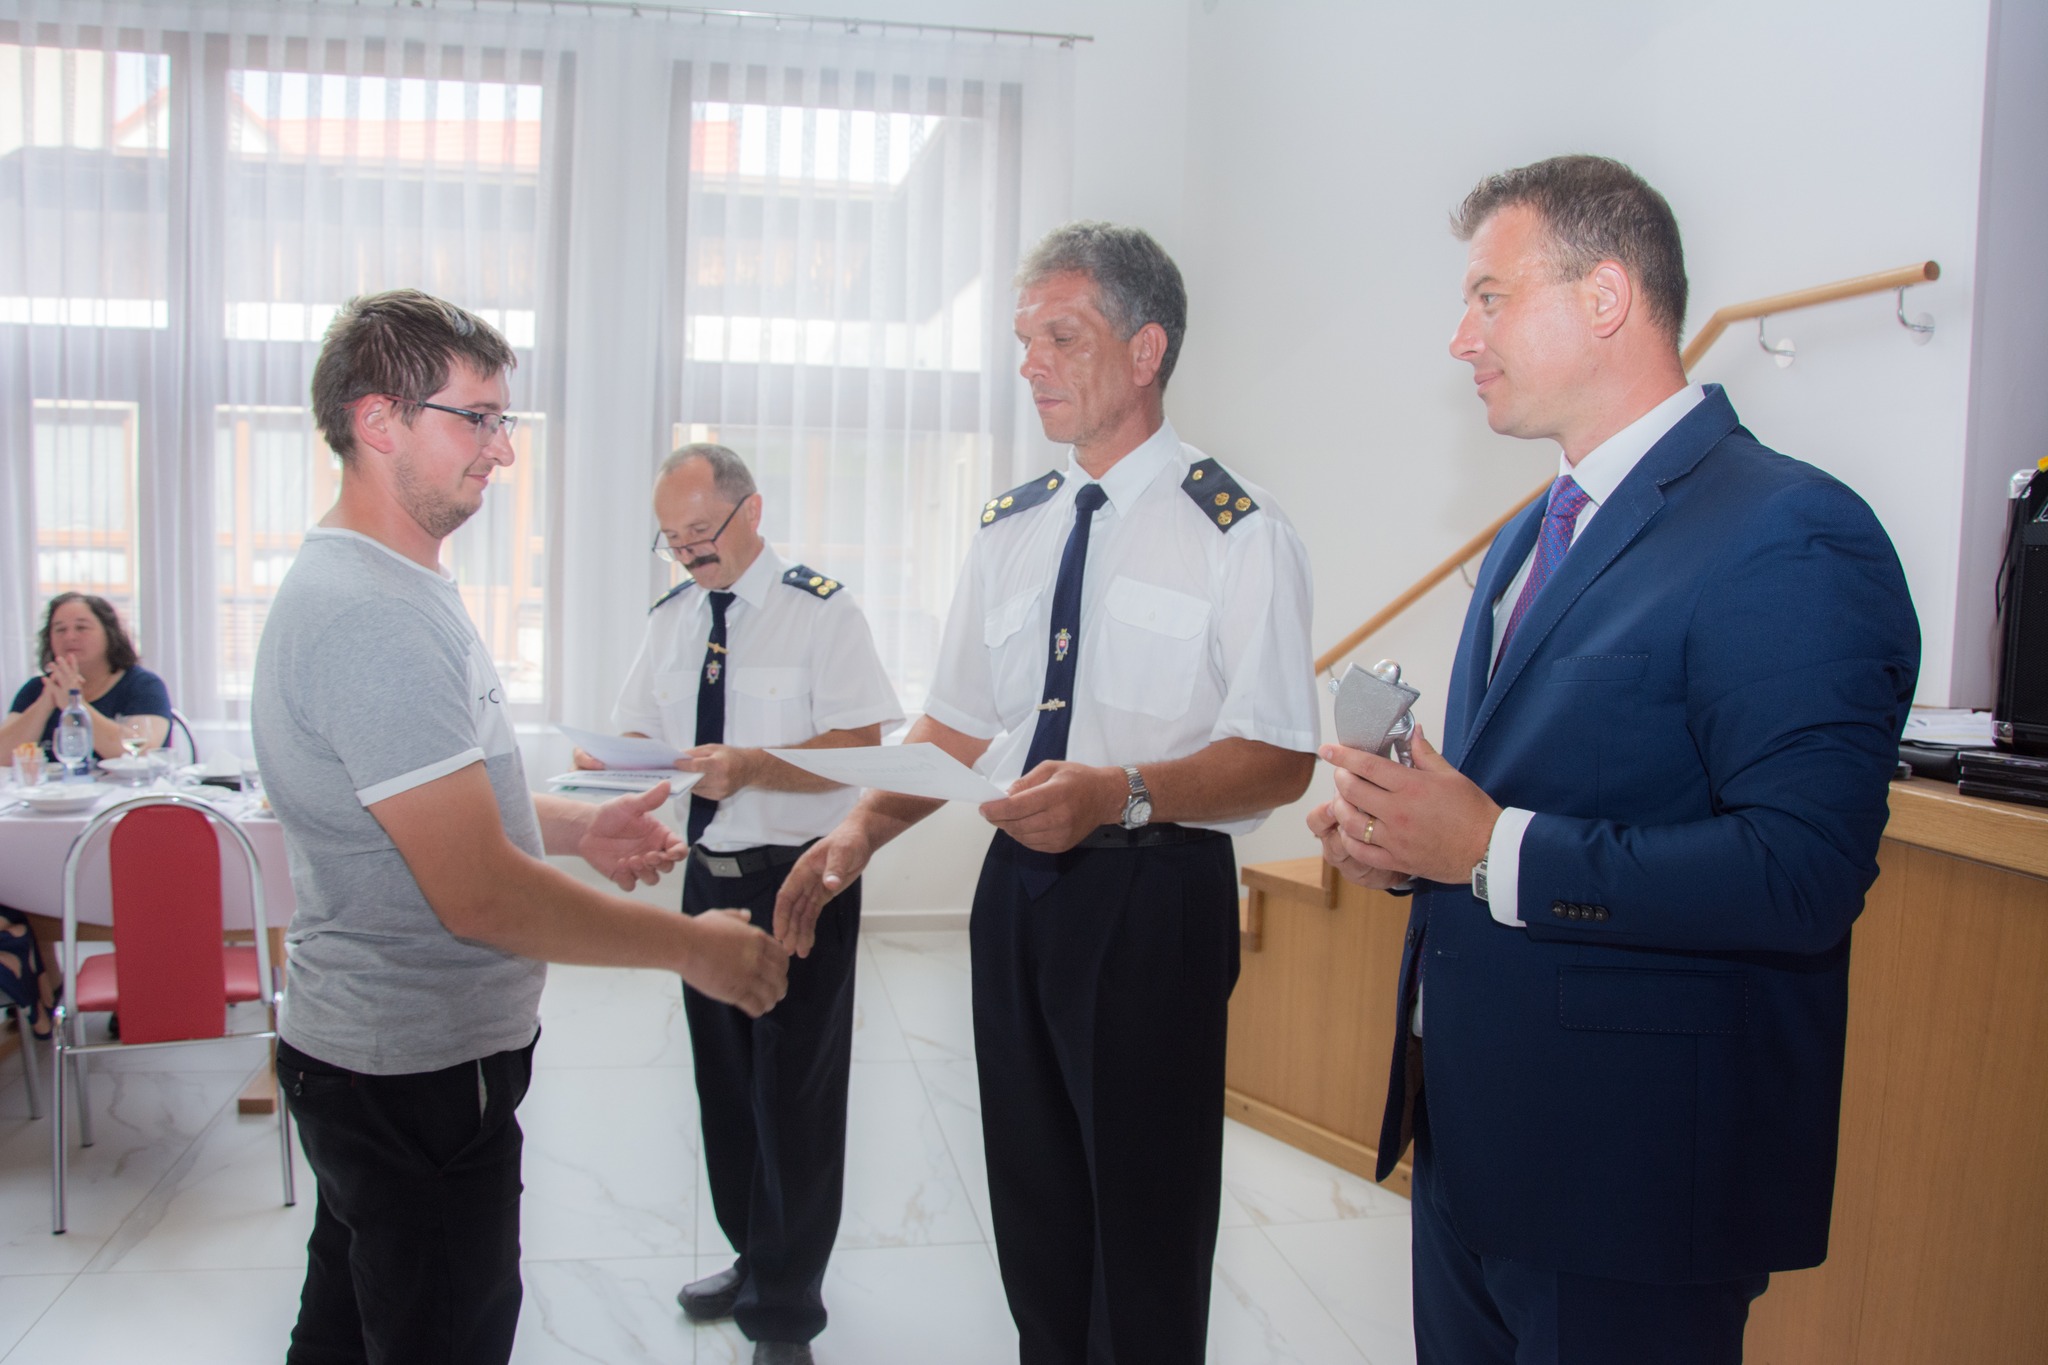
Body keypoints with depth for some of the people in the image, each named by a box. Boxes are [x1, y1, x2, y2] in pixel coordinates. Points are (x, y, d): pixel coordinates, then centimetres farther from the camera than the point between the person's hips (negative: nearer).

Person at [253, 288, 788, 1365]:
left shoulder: (378, 585, 10)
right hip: (419, 1073, -11)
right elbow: (480, 896, -28)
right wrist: (691, 946, -19)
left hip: (361, 1055, 11)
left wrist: (577, 827, 8)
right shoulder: (372, 617, -26)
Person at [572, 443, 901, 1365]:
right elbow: (639, 734, 14)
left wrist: (749, 765, -29)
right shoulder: (672, 617, 8)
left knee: (795, 1094, 2)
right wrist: (608, 763, -9)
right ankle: (753, 1261, 39)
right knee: (723, 1082, 19)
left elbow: (859, 745, -17)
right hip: (708, 873, 7)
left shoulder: (820, 610, -11)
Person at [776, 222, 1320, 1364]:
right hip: (1018, 885, 6)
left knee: (1146, 1228, 6)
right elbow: (959, 724, 13)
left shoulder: (1237, 528, -8)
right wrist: (861, 831, -3)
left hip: (1155, 896, -5)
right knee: (1034, 1213, 18)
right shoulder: (1011, 529, 10)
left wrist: (1123, 793, -27)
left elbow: (1280, 757, -12)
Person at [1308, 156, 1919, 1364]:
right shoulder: (1531, 539, 12)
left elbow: (1803, 877, -26)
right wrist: (1405, 832, -1)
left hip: (1631, 1168, -8)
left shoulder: (1786, 536, -18)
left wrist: (1494, 851, -24)